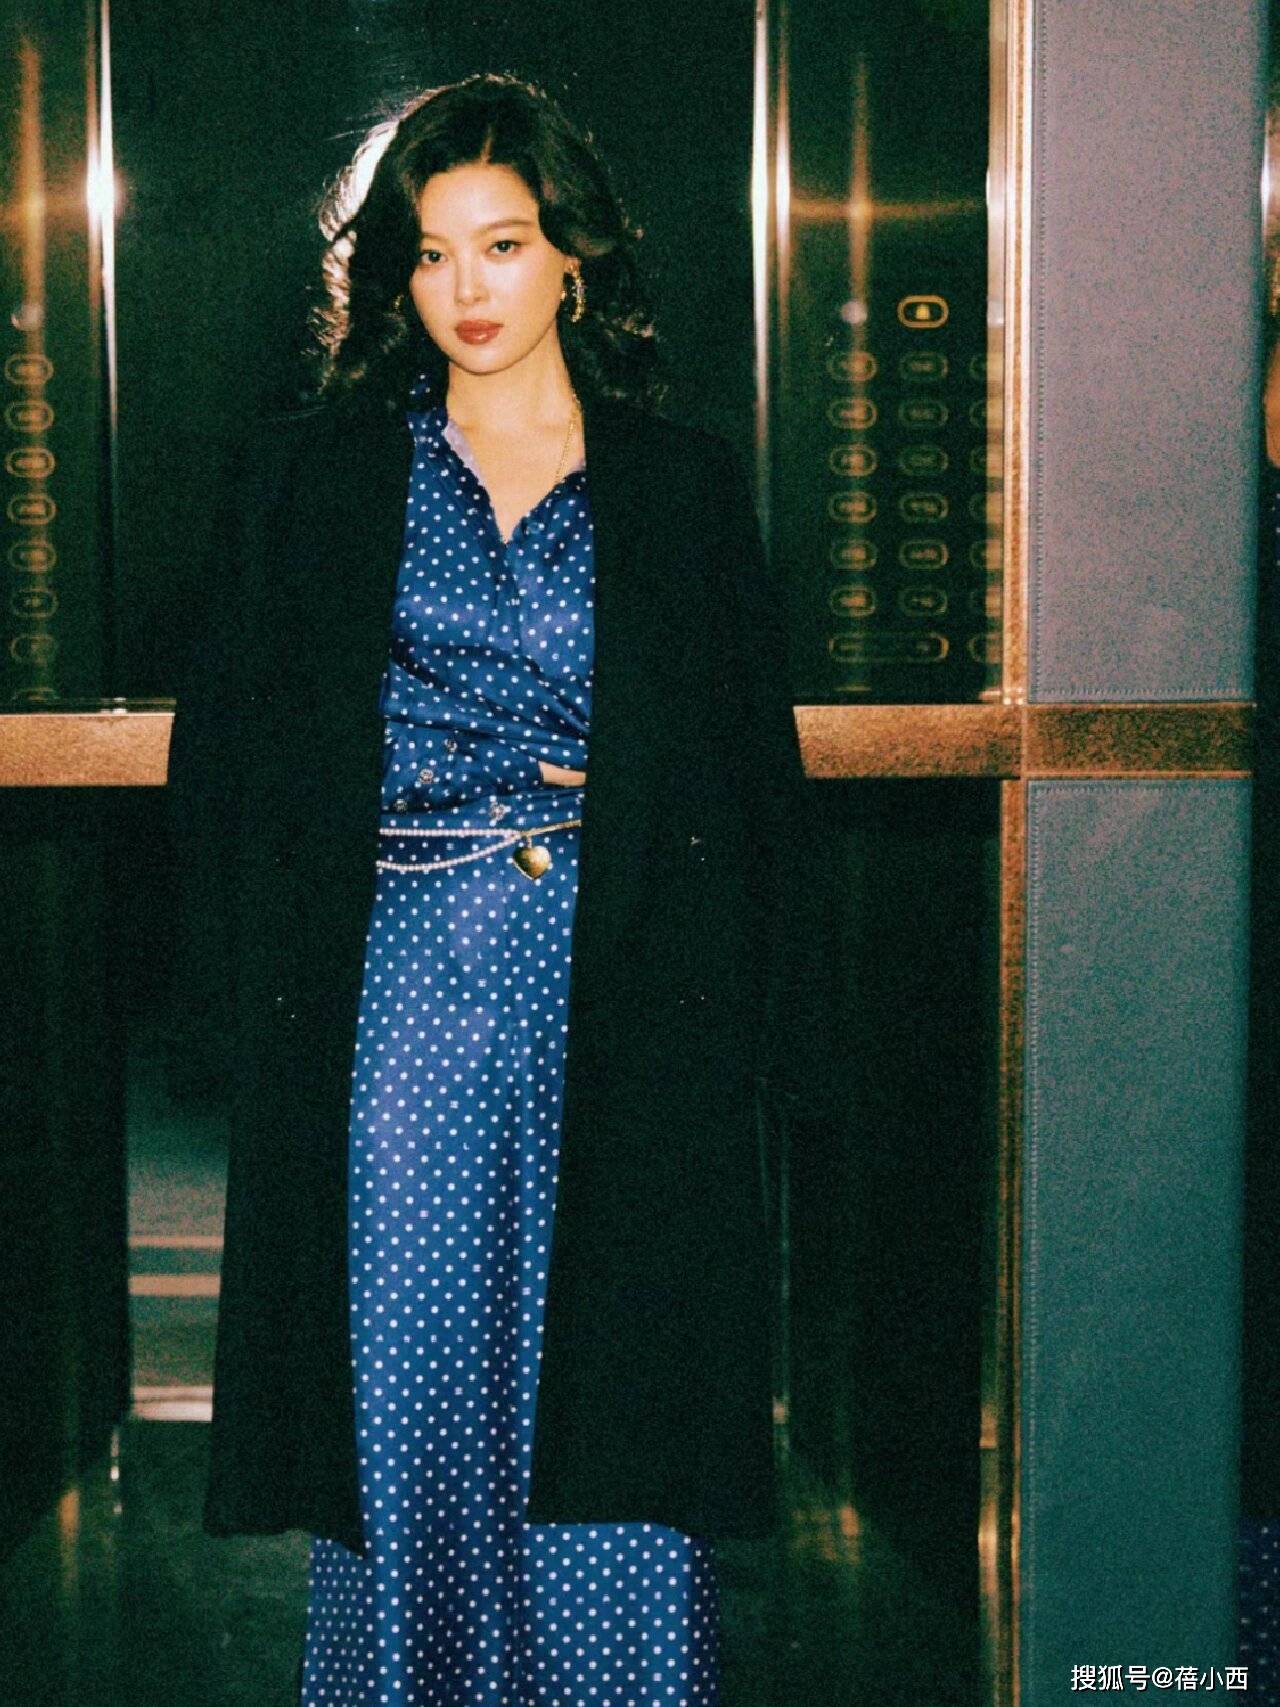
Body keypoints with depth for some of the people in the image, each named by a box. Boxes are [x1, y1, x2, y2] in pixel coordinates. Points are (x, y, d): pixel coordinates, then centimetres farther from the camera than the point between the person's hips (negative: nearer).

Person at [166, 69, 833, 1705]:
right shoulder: (308, 478, 8)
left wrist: (762, 1019, 1)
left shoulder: (683, 484, 8)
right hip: (396, 991, 0)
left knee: (606, 1385, 2)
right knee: (405, 1388, 4)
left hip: (627, 1007, 0)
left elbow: (754, 766, 8)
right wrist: (269, 981, -1)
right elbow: (224, 755, 9)